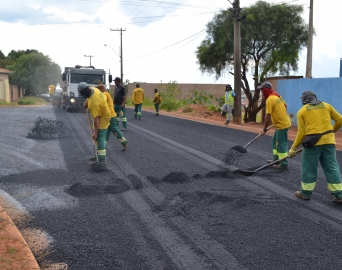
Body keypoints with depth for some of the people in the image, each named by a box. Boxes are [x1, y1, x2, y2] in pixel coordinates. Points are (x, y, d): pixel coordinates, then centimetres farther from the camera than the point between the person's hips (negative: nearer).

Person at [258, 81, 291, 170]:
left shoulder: (270, 100, -20)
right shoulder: (277, 95, 7)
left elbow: (268, 116, -19)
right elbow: (285, 106, 18)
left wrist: (264, 129, -11)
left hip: (282, 125, -10)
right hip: (284, 122, 10)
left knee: (281, 144, -2)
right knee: (275, 141, 18)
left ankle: (284, 164, 4)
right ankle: (276, 160, 26)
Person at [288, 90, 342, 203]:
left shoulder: (302, 111, 4)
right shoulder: (326, 105, 11)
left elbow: (301, 133, 0)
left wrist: (293, 148, 7)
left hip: (313, 142, -3)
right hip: (329, 140, 3)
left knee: (309, 168, 9)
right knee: (332, 168, 9)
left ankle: (306, 193, 19)